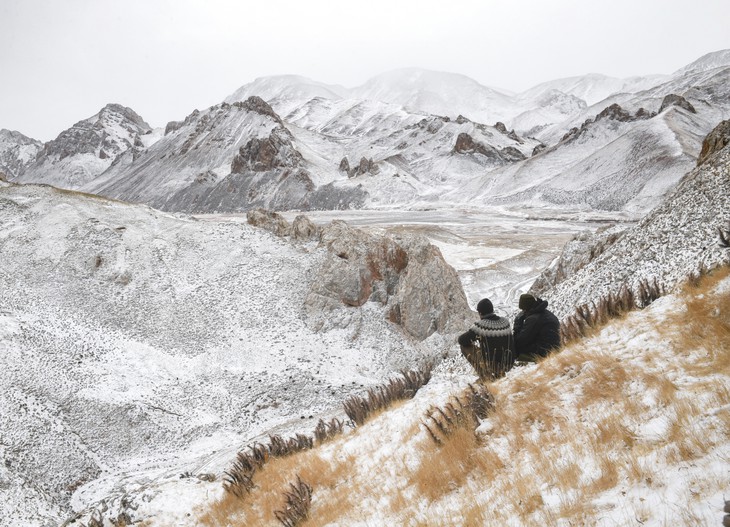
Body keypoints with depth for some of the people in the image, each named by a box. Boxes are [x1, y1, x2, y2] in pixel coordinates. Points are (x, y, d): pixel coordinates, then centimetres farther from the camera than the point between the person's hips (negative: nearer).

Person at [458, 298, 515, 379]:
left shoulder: (480, 325, -15)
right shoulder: (505, 322, 1)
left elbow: (462, 340, -8)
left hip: (490, 365, -6)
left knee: (465, 346, 8)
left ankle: (486, 375, 8)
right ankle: (499, 373, 24)